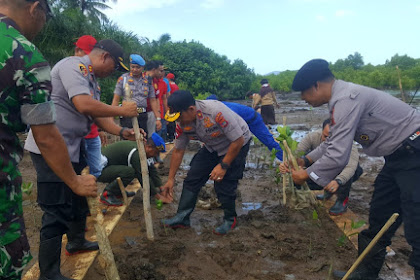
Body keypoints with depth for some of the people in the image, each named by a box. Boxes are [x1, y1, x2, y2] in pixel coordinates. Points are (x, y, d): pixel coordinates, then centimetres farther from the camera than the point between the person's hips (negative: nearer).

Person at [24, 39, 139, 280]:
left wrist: (122, 132, 1)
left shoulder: (92, 81, 15)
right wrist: (122, 110, -17)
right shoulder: (74, 65, -15)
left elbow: (99, 116, 15)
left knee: (79, 197, 22)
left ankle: (76, 242, 43)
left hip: (72, 147, 10)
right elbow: (84, 105, -29)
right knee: (57, 210, -6)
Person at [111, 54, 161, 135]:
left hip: (142, 116, 3)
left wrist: (158, 118, 3)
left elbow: (153, 101, 10)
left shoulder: (148, 80, 9)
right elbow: (116, 99, 1)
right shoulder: (123, 78, 3)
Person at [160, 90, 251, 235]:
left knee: (223, 184, -13)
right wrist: (170, 179, 1)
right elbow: (178, 150, -3)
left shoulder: (216, 111, -39)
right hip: (212, 147, 6)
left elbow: (238, 140, -29)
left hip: (236, 145, -6)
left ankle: (230, 220, 14)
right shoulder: (182, 123, -17)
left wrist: (223, 166, -24)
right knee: (192, 178, -1)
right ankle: (182, 218, 12)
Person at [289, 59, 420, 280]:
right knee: (378, 221, 15)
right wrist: (305, 160, 13)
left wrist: (307, 175, -13)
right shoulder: (341, 98, 7)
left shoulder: (345, 100, -25)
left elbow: (338, 156, -28)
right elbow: (333, 143, 19)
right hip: (399, 155, 10)